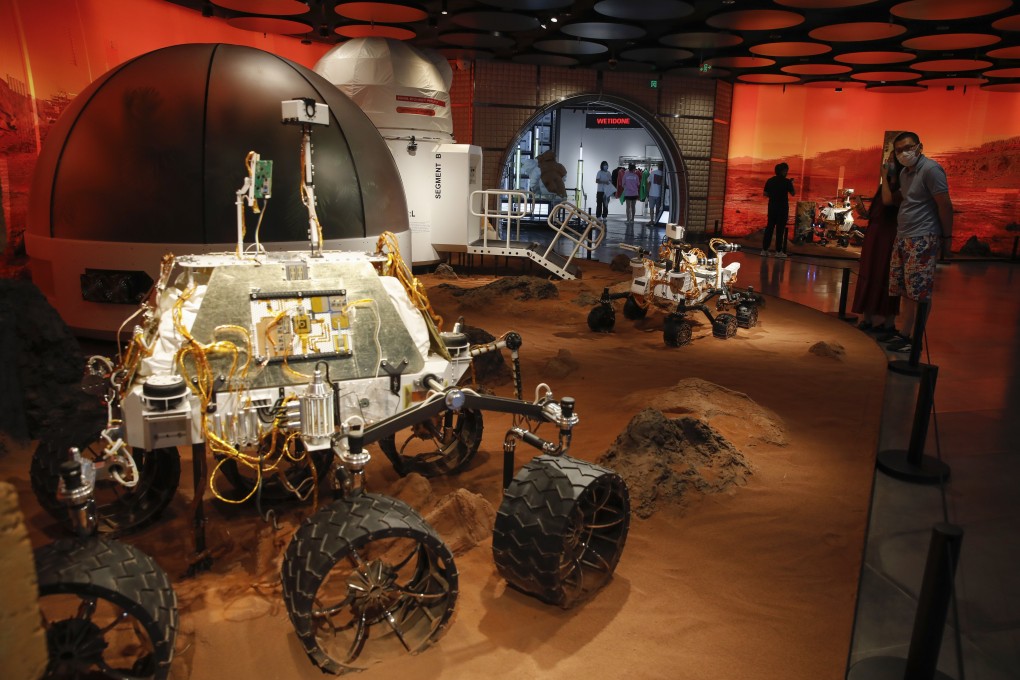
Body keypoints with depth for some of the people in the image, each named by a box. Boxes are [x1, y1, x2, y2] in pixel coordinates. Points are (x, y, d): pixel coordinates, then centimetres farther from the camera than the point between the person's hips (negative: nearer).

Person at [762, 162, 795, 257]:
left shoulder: (770, 180, 4)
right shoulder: (787, 181, -8)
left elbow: (764, 193, 5)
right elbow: (792, 193, -1)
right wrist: (791, 184, 12)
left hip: (772, 207, 4)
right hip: (782, 207, -4)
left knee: (769, 227, 8)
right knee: (780, 228, -1)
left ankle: (764, 249, 6)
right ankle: (779, 251, 0)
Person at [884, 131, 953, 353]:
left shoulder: (930, 169, -12)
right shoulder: (904, 172, 15)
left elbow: (945, 204, -13)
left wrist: (946, 236, -10)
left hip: (923, 239, -9)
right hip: (902, 237, 9)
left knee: (920, 291, -6)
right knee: (904, 290, 9)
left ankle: (917, 338, -1)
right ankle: (904, 334, 15)